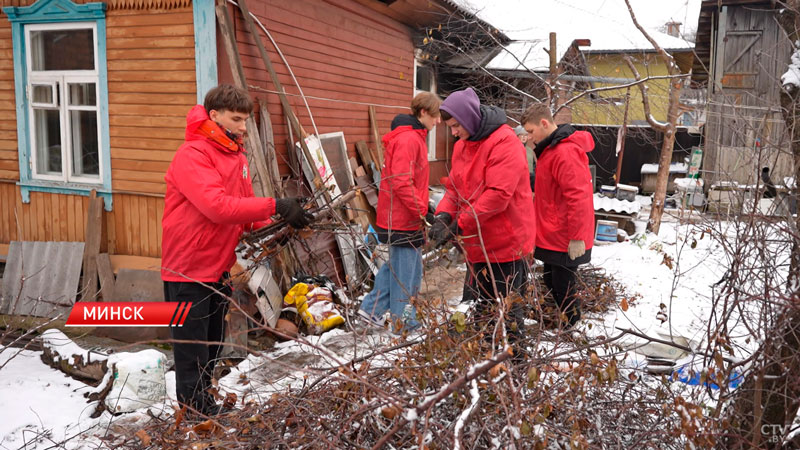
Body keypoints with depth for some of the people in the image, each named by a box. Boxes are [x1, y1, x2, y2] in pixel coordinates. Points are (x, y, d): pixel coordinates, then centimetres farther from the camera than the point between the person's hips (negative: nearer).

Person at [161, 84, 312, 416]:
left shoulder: (236, 157, 11)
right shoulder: (192, 155, -17)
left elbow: (245, 206, 13)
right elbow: (217, 205, -30)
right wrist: (275, 207, -32)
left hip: (220, 266, 9)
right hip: (189, 268, -8)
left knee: (212, 344, 18)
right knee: (192, 348, 2)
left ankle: (204, 402, 33)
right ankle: (194, 411, 14)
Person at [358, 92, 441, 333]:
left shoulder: (414, 137, 15)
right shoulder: (408, 139, -19)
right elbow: (402, 184, -24)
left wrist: (422, 208, 14)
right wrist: (422, 211, -20)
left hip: (399, 216, 10)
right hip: (403, 219, -10)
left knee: (397, 263, 20)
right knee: (406, 269, 2)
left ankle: (372, 307, 26)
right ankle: (405, 323, 14)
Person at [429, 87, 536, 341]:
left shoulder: (504, 142, -17)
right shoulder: (462, 146, 10)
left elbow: (498, 194, -25)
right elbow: (454, 187, 12)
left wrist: (461, 224, -22)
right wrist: (444, 214, -8)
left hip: (505, 242, -8)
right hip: (477, 244, 9)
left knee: (507, 310, 2)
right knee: (474, 310, 17)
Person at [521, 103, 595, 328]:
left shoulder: (566, 152, -21)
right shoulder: (550, 149, 12)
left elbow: (578, 197, -25)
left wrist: (577, 237, -24)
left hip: (565, 241, -10)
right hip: (552, 236, 10)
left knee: (563, 290, -1)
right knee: (552, 284, 18)